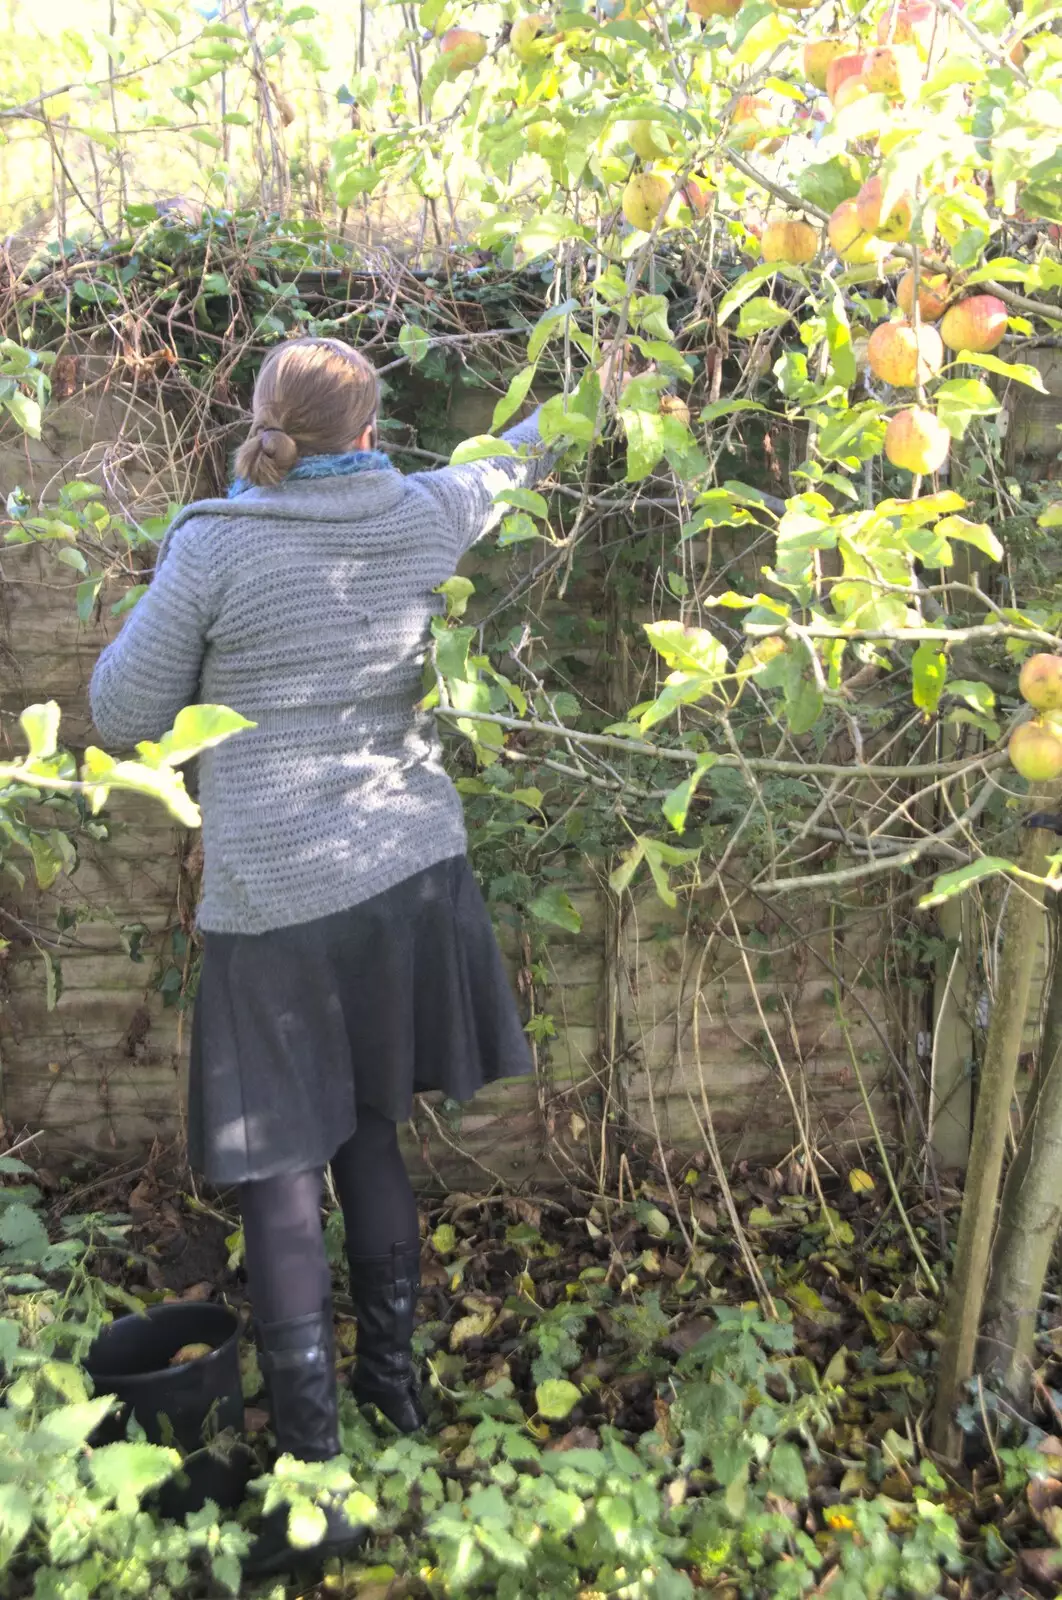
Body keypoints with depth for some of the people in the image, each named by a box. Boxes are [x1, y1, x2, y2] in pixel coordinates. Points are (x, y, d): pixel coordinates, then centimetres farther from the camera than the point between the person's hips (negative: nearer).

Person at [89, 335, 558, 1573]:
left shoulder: (217, 545, -9)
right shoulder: (422, 518, 2)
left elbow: (123, 715, -2)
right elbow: (505, 465, 25)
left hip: (280, 894, -4)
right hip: (409, 870, 5)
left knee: (281, 1181, 6)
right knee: (369, 1135, 21)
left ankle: (316, 1483, 12)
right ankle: (394, 1378, 36)